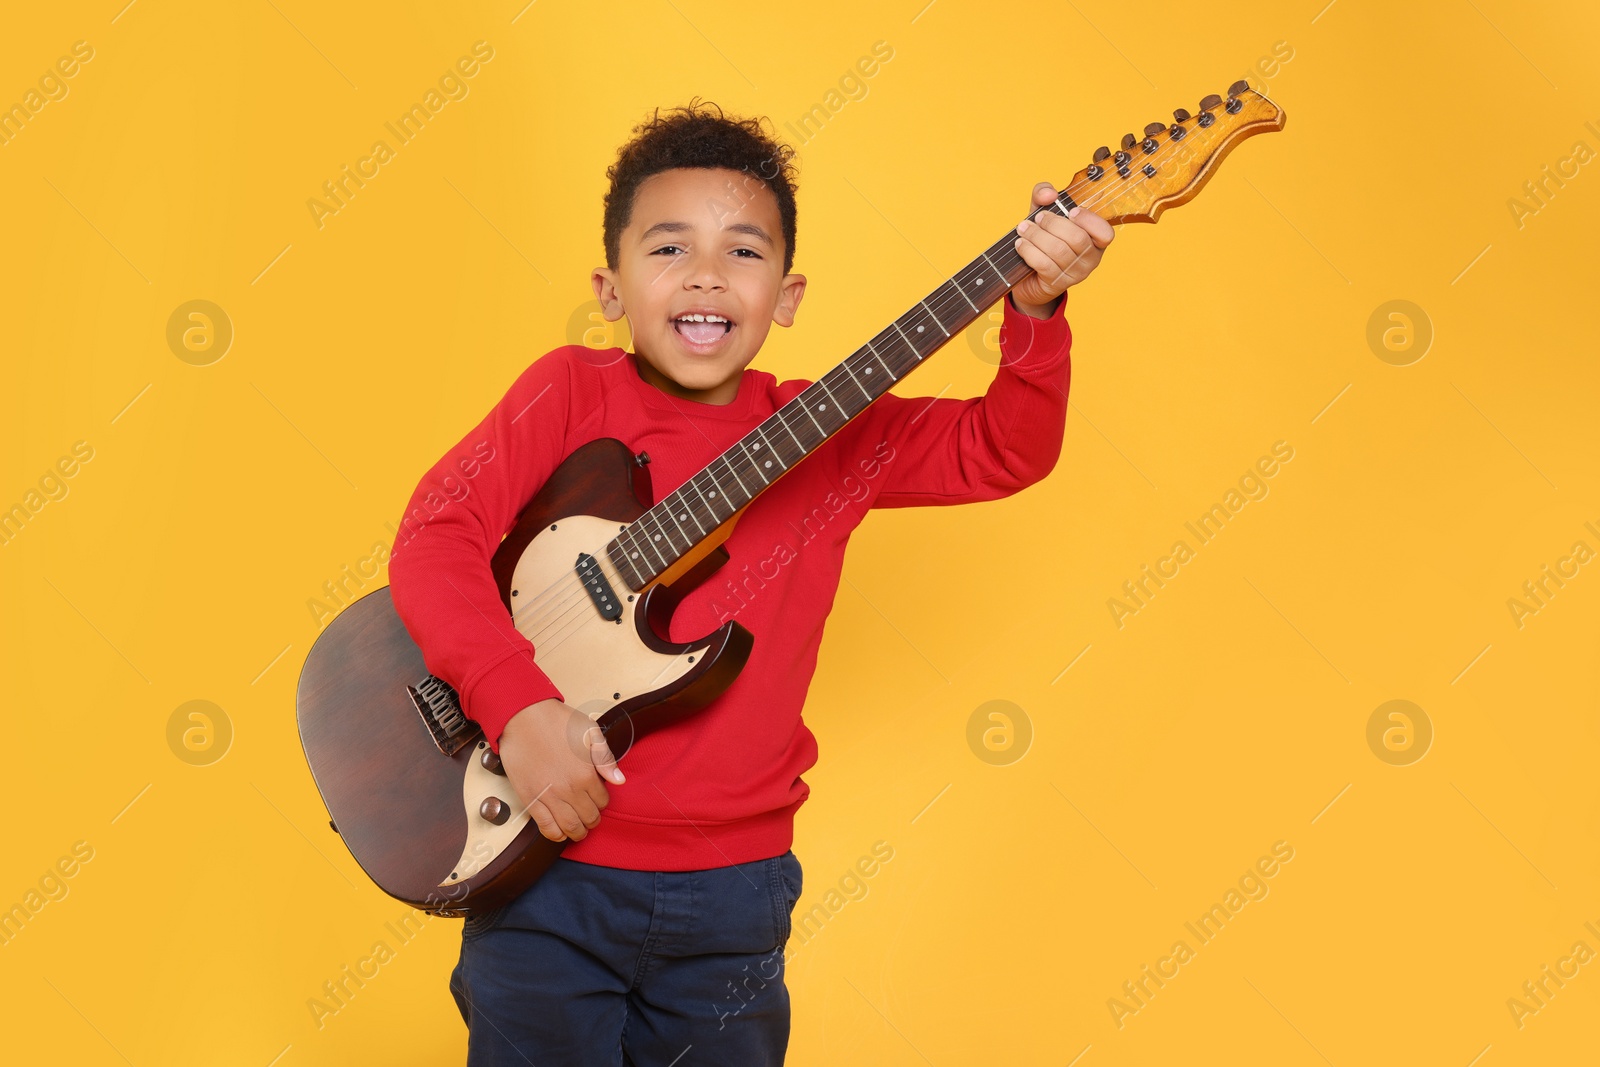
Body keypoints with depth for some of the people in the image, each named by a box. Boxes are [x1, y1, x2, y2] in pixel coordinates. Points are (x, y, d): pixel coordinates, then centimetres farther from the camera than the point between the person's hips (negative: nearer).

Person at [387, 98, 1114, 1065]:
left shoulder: (830, 438, 2)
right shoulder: (571, 393, -5)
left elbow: (1003, 450, 0)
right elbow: (437, 537, -10)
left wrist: (1036, 309, -17)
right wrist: (520, 705, -23)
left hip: (732, 890, 3)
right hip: (546, 877, -2)